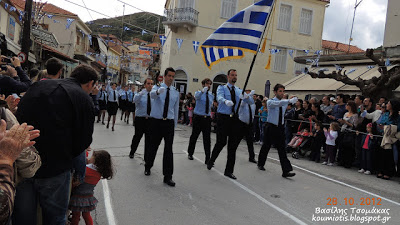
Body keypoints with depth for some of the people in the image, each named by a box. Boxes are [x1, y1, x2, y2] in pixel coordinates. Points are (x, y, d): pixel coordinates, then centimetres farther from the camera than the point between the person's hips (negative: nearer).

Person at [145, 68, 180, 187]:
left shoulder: (176, 93, 9)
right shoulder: (157, 87, -1)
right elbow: (152, 94, -27)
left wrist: (175, 125, 14)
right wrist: (158, 91, -50)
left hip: (169, 123, 2)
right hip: (156, 122, -1)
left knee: (169, 149, -4)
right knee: (153, 147, 11)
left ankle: (168, 176, 1)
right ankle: (148, 167, 37)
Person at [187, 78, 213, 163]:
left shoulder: (211, 95, 11)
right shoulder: (199, 93, -4)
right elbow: (196, 96, -29)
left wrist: (210, 114, 12)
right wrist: (202, 91, -47)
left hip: (207, 118, 3)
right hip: (198, 117, -3)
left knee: (207, 138, -3)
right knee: (194, 136, 9)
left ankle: (208, 158, -1)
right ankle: (190, 153, 29)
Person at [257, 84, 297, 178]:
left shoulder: (284, 102, 5)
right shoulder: (270, 102, -10)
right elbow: (278, 103, -32)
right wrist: (289, 100, -43)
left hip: (280, 128, 3)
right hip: (271, 127, -3)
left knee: (282, 149, -3)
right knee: (266, 147, 11)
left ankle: (286, 171, -7)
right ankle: (260, 164, 34)